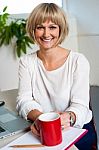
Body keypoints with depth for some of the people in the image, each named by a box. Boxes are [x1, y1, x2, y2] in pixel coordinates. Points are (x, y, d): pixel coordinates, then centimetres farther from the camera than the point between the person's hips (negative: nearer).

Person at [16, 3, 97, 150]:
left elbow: (80, 105, -12)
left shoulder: (78, 61, -7)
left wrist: (68, 117, -36)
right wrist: (38, 117, -28)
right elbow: (24, 100, -5)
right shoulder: (26, 62, 3)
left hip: (77, 129, -2)